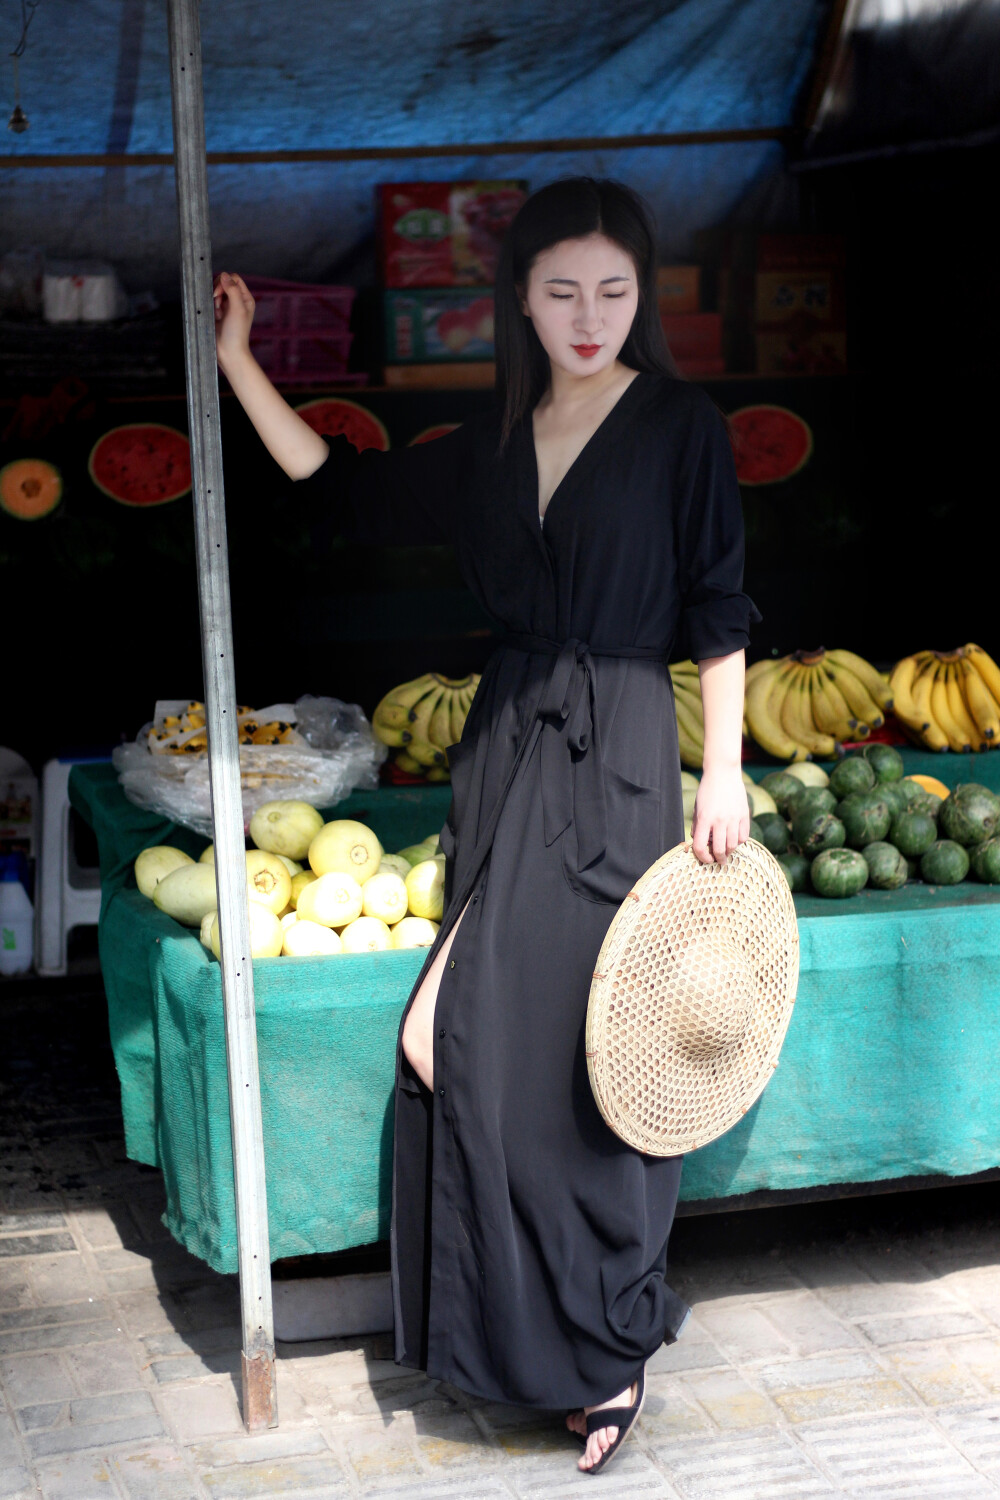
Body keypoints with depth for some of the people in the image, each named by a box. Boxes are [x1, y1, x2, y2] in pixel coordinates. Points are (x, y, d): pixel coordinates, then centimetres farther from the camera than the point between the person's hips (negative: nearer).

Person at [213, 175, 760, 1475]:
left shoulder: (680, 428, -3)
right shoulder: (496, 443, 11)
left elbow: (719, 616, -3)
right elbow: (344, 491, 15)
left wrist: (724, 773, -6)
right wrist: (236, 361, 13)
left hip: (616, 757, -5)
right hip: (509, 739, 5)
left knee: (584, 1050, -4)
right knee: (482, 1044, 3)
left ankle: (612, 1341, 12)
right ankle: (531, 1331, 19)